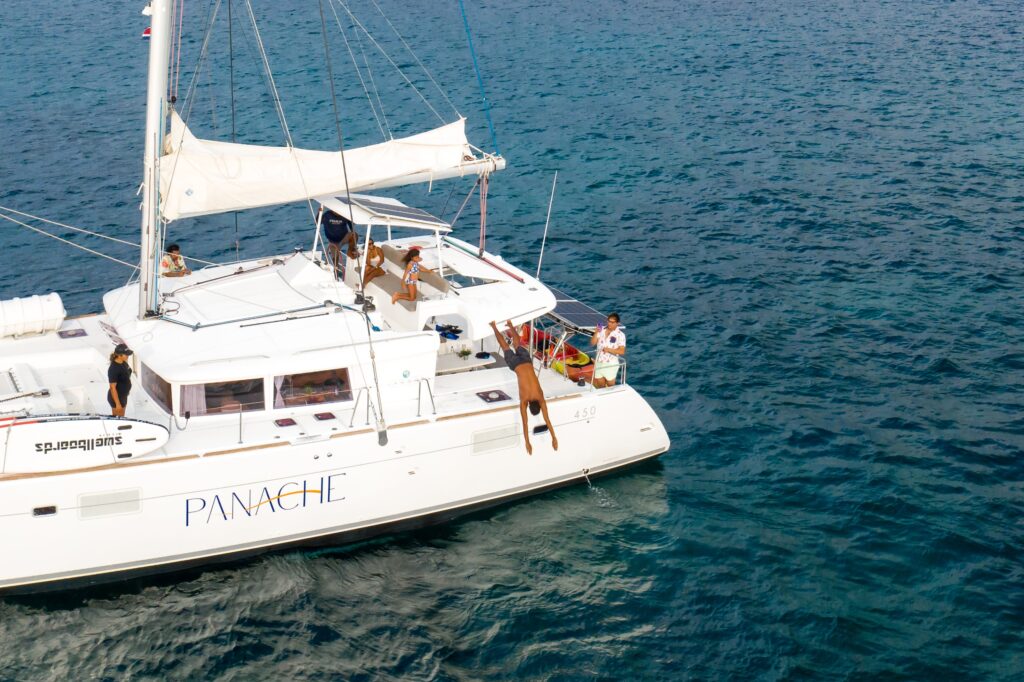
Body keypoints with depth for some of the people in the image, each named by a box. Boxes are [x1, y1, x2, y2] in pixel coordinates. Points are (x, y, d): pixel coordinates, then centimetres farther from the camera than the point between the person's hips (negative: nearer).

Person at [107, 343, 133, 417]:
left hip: (123, 396, 8)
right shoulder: (113, 369, -29)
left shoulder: (123, 363, -4)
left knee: (122, 418, 22)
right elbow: (112, 388, -25)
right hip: (117, 397, -8)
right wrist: (117, 404, -22)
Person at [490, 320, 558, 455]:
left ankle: (510, 325, 52)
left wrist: (554, 438, -20)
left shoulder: (540, 398, -22)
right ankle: (494, 327, 44)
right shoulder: (524, 400, -27)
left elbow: (547, 419, -20)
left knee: (518, 345, 29)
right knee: (505, 347, 23)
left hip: (526, 360, 2)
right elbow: (525, 422, -26)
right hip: (517, 364, -2)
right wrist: (527, 443, -27)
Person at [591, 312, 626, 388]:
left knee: (610, 385, 10)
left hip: (611, 364, -4)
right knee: (600, 384, 16)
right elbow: (592, 343, -1)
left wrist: (609, 350, -25)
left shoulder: (620, 335, -13)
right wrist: (596, 333, -17)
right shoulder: (601, 330, 0)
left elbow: (622, 351, -17)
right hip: (599, 362, 4)